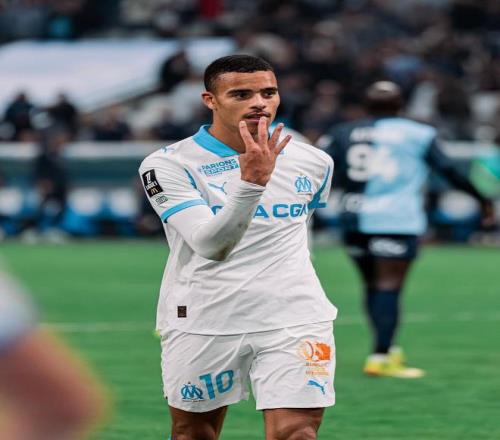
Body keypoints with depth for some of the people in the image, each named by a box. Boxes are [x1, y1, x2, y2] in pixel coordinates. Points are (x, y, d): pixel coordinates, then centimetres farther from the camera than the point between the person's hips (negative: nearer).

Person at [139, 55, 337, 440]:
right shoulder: (170, 164, -10)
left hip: (294, 318, 2)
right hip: (201, 321, -2)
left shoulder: (314, 162, 4)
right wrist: (252, 181, -36)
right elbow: (210, 245, -23)